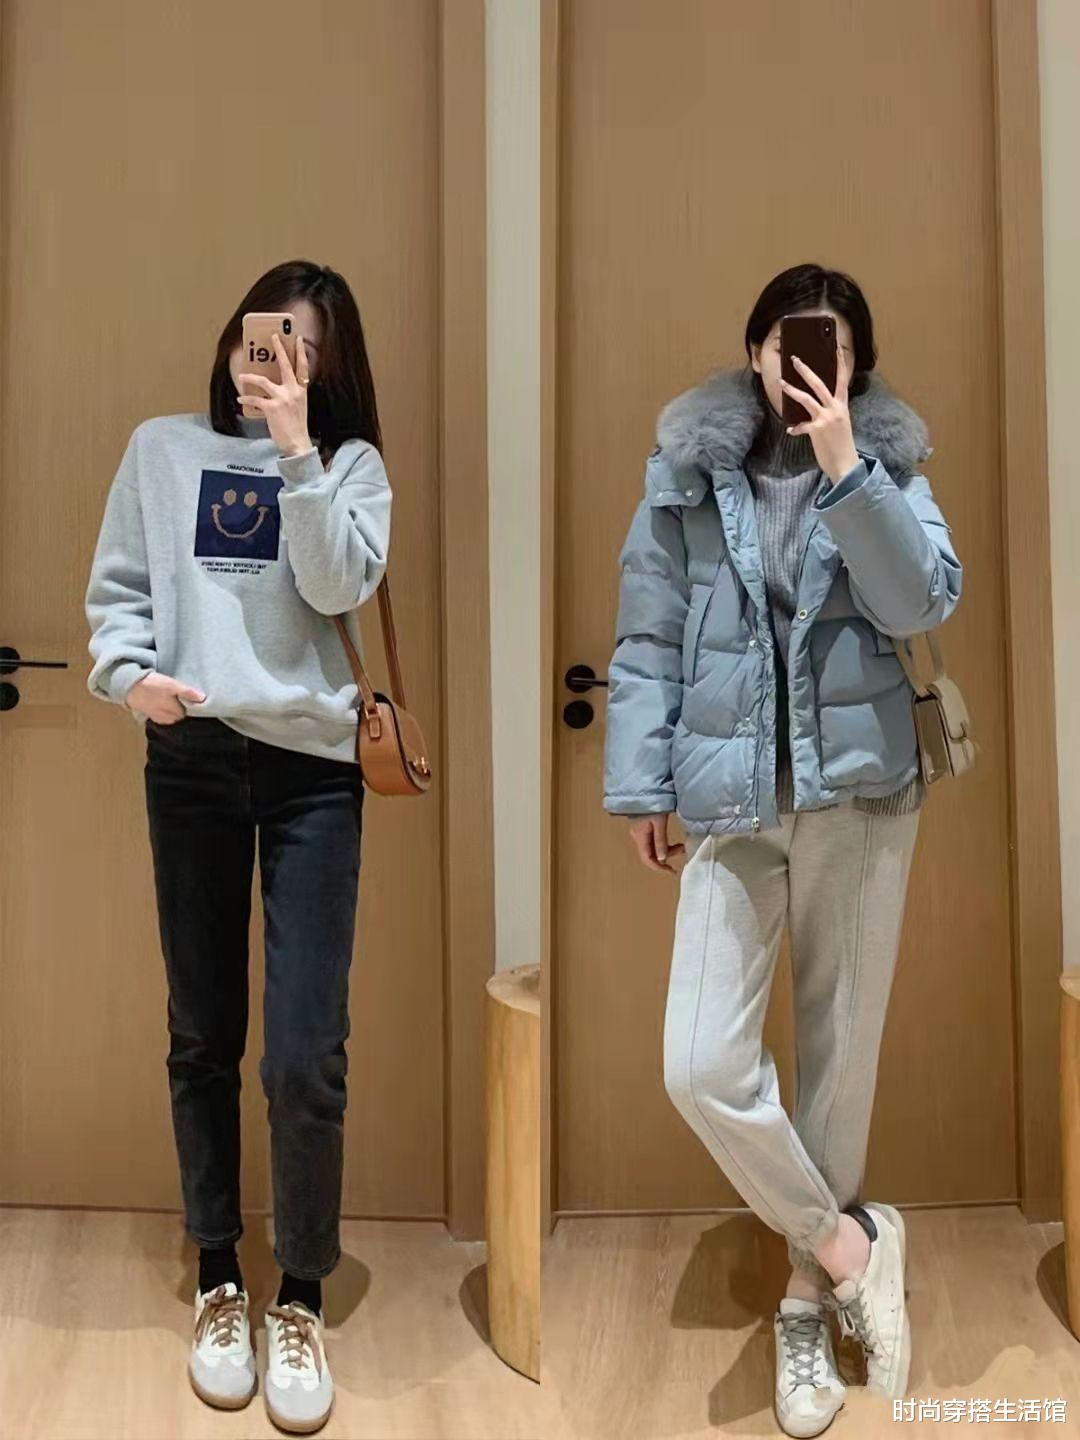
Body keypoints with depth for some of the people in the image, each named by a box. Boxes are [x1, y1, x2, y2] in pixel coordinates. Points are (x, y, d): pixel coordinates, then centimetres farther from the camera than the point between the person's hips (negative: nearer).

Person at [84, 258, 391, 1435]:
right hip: (190, 761, 2)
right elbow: (115, 587, 9)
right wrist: (128, 673, -9)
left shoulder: (349, 463, 8)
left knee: (307, 1057, -6)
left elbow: (342, 587, -8)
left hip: (314, 770, -1)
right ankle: (218, 1282, 29)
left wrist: (295, 449, -11)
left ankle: (300, 1299, 16)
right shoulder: (163, 447, 11)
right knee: (202, 1038, 10)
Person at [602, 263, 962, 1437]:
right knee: (700, 1065, -9)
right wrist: (641, 786, -1)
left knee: (840, 1050, 10)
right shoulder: (687, 464, 1)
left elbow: (926, 602, -11)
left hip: (863, 790, 1)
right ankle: (848, 1242, 16)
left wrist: (844, 466, -18)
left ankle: (809, 1294, 31)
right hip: (732, 798, 0)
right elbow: (648, 636, 2)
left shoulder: (888, 462, 4)